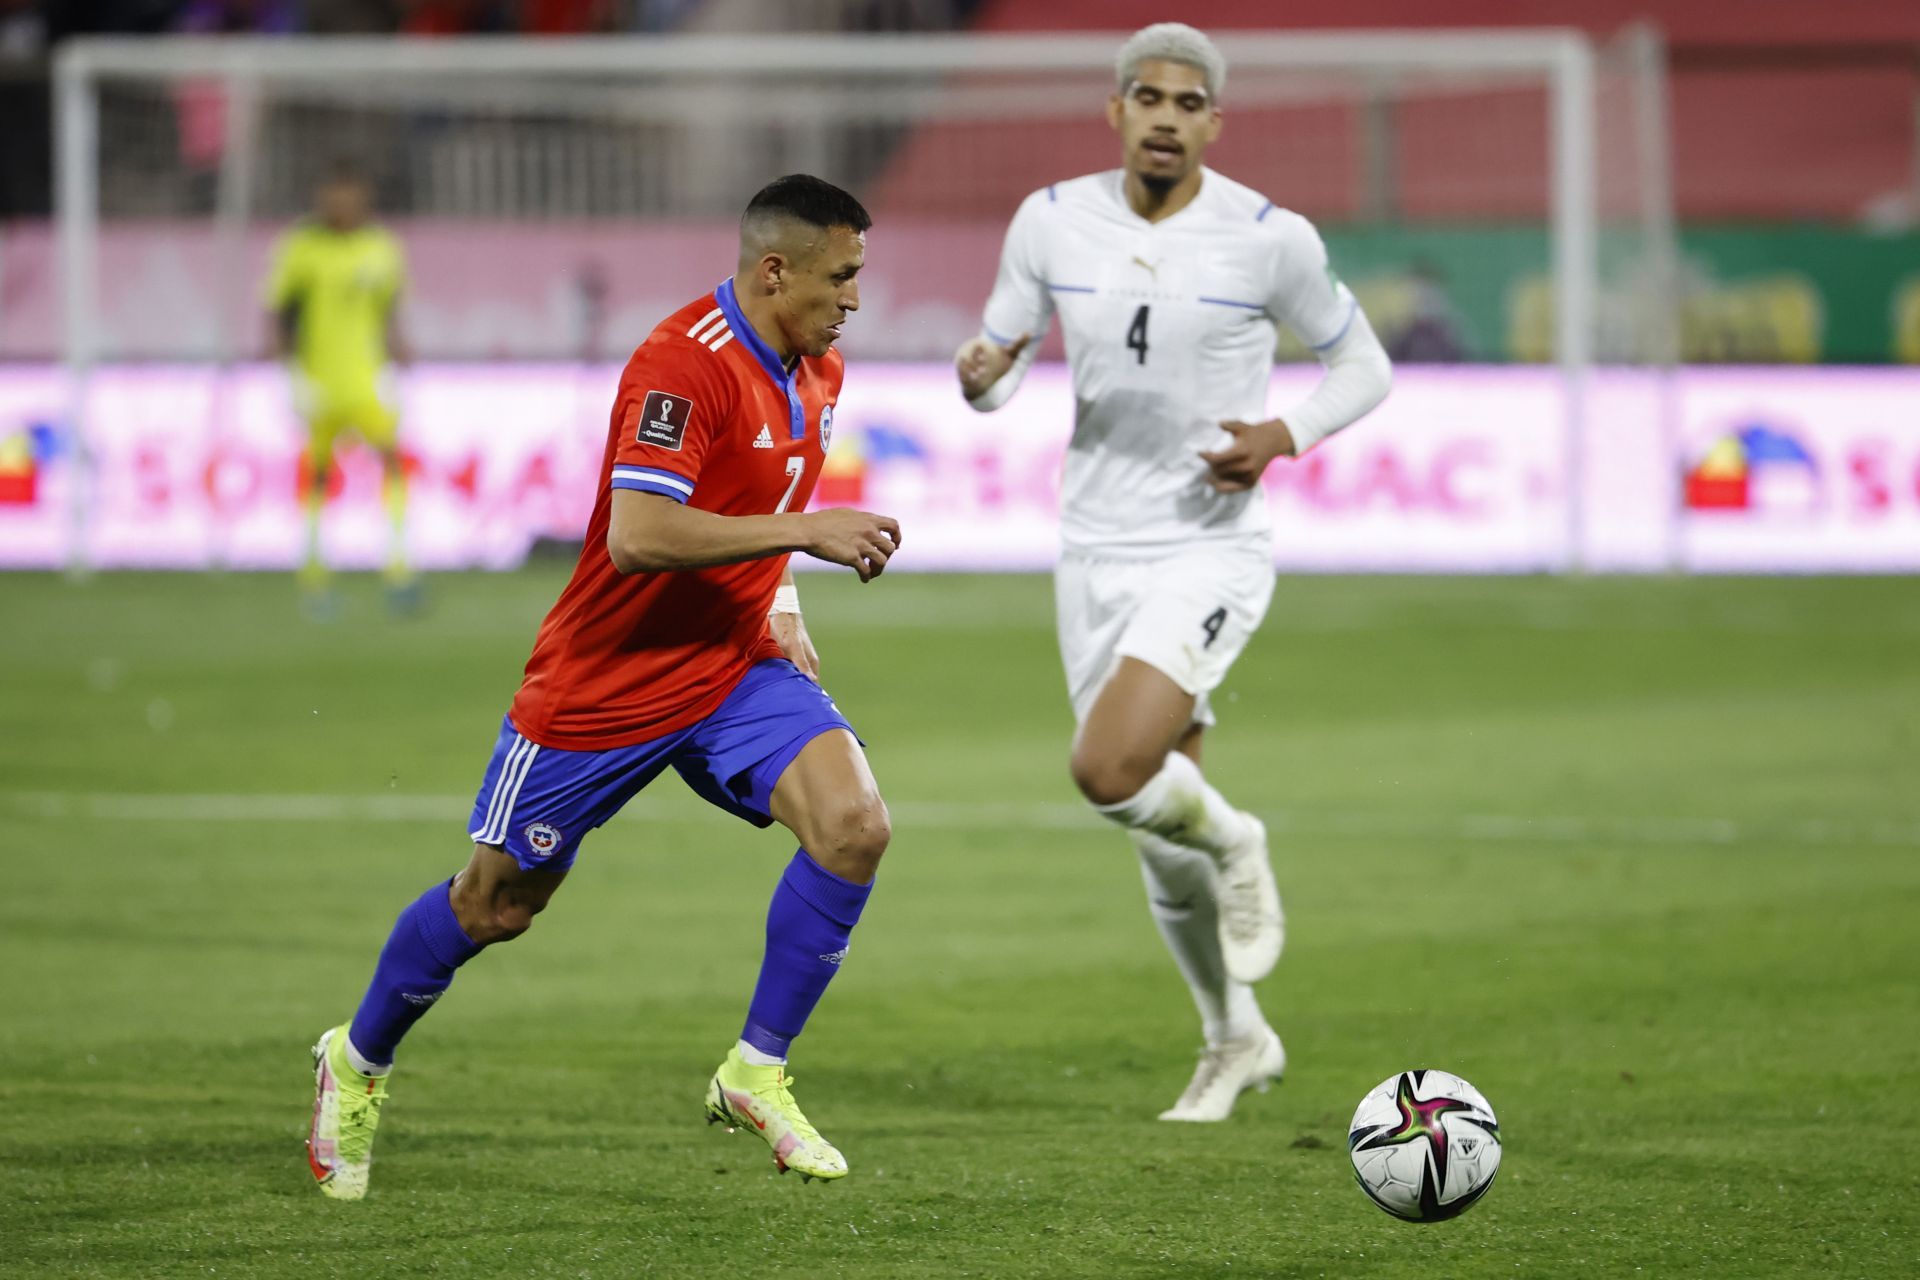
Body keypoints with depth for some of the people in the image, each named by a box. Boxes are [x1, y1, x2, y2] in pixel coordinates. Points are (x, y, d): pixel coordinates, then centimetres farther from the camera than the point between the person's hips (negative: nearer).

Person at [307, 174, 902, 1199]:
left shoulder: (817, 372, 4)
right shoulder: (681, 363, -24)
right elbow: (638, 537, -33)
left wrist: (779, 604, 9)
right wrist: (806, 532, -30)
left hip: (734, 668, 7)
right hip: (607, 683, -7)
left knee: (853, 824, -17)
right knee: (498, 902, 7)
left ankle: (756, 1074, -4)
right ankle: (357, 1064, 33)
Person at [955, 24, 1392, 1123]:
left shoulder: (1270, 238, -9)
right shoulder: (1052, 221, -1)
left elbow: (1364, 365, 3)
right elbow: (1000, 369, 8)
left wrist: (1285, 435, -15)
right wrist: (979, 373, -16)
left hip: (1213, 550, -4)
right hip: (1097, 552, 4)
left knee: (1109, 770, -26)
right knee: (1163, 847, 11)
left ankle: (1232, 842, 7)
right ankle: (1238, 1040, 32)